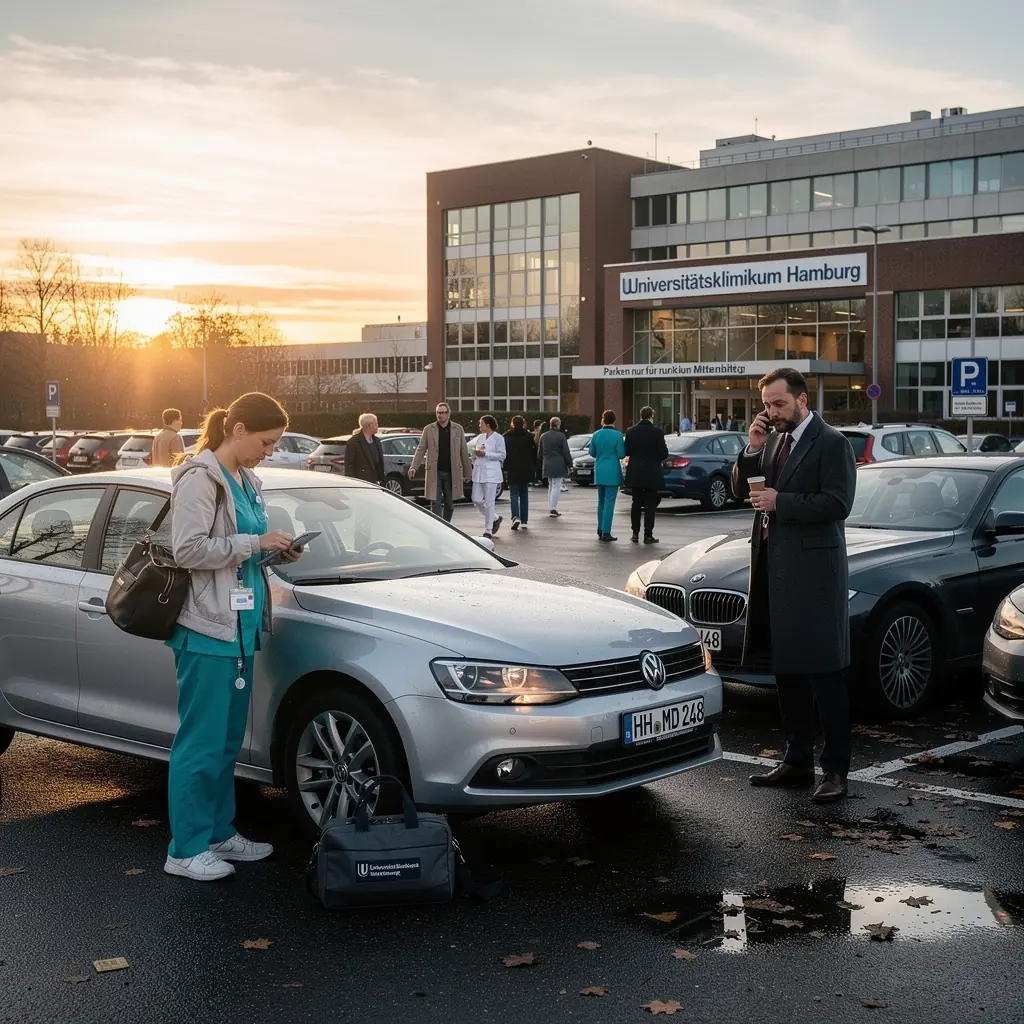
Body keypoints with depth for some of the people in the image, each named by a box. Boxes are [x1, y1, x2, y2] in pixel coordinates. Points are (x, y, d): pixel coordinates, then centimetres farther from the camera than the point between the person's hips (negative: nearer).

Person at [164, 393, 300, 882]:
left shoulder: (245, 480, 15)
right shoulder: (200, 478, -12)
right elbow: (188, 550, -20)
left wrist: (273, 549, 7)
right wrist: (255, 543, -18)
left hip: (240, 624, 9)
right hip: (207, 626, -9)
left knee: (229, 740, 14)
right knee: (202, 743, -4)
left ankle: (220, 833, 24)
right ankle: (186, 850, 4)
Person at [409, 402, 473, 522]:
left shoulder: (458, 429, 6)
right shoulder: (428, 429, 4)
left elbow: (464, 452, 7)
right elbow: (421, 449, 2)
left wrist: (468, 472, 6)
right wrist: (414, 467, -11)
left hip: (452, 473, 1)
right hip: (434, 473, -1)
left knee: (449, 505, 10)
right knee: (435, 504, -5)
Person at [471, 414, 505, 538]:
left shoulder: (498, 438, -5)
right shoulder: (480, 438, 15)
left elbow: (502, 455, -9)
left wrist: (485, 454, -15)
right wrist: (476, 454, 2)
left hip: (491, 473, -7)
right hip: (479, 472, 7)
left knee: (489, 502, -4)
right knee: (477, 500, 4)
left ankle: (488, 531, 3)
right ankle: (495, 519, 26)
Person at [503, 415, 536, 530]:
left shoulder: (507, 437, -1)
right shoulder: (529, 436, 0)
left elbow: (504, 454, 0)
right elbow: (535, 453, 3)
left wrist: (505, 468, 7)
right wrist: (534, 468, 10)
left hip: (512, 470, -2)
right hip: (526, 469, 2)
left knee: (514, 494, 1)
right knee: (524, 495, 11)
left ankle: (516, 517, -20)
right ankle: (524, 521, 11)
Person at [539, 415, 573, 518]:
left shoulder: (543, 436, 9)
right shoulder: (561, 436, -10)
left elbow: (540, 452, 15)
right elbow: (566, 452, -9)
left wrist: (541, 465, 23)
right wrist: (569, 464, 1)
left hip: (547, 465, 6)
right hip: (558, 465, -6)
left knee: (551, 487, 16)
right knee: (556, 487, -4)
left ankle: (551, 508, 18)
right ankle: (553, 509, -9)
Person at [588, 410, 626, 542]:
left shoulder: (596, 435, 1)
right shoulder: (617, 435, -11)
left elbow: (592, 453, 8)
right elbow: (621, 455, -11)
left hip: (599, 472, 5)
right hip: (612, 472, -4)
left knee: (601, 501, 16)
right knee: (609, 501, -3)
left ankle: (600, 530, 21)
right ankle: (606, 532, -7)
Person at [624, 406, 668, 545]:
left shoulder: (631, 432, -1)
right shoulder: (657, 431, -10)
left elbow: (627, 451, 2)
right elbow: (663, 453, -11)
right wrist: (659, 458, 11)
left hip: (635, 473, 3)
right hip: (652, 474, -3)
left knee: (636, 504, 12)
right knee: (650, 505, 2)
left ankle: (635, 534, 12)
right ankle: (648, 535, 1)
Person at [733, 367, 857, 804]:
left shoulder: (831, 443, -8)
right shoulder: (773, 441, 15)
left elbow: (838, 503, -16)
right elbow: (742, 489, 13)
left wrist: (780, 502, -17)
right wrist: (752, 448, -1)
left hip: (813, 571, -8)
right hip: (775, 567, 8)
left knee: (824, 673, -5)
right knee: (787, 671, 14)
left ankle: (835, 768, 1)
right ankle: (798, 760, 24)